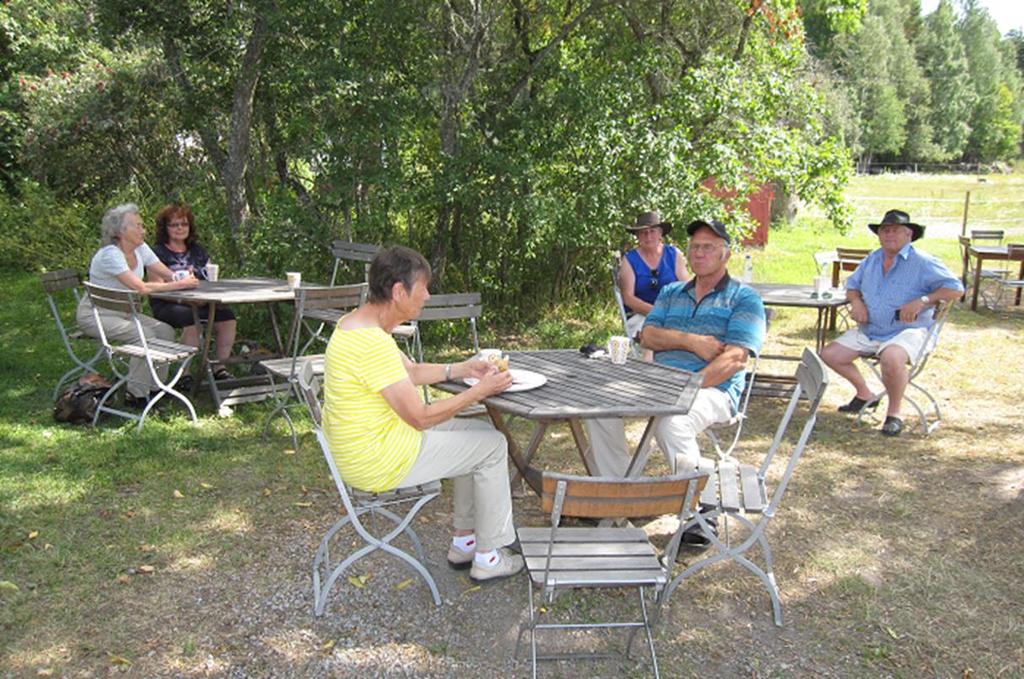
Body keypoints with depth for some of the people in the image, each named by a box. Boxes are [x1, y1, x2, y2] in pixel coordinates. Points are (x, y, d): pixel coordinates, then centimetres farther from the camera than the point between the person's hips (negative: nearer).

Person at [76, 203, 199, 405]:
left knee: (165, 331, -9)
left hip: (122, 312, 8)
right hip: (95, 315, -8)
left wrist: (185, 277, -28)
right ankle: (136, 394, -15)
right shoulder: (110, 255, -25)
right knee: (145, 335, -26)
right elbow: (140, 288, -32)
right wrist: (179, 284, -32)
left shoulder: (140, 248, 0)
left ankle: (157, 385, 0)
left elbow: (168, 275, -4)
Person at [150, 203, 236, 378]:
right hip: (167, 305, -5)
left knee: (227, 317, -22)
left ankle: (221, 368, -16)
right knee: (191, 319, -36)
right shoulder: (158, 252, 6)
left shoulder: (198, 251, 22)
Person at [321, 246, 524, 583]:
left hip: (358, 449, 10)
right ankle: (487, 557, 14)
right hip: (379, 460, -10)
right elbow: (421, 417, -25)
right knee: (492, 445, 1)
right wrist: (480, 391, -15)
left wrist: (461, 369, 7)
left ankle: (463, 543, 28)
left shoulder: (359, 323, 5)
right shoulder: (372, 342, -28)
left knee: (476, 435, 20)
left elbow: (411, 372, 18)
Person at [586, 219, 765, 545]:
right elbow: (648, 336, 7)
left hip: (713, 389, -6)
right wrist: (691, 341, -10)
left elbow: (734, 359, -11)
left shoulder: (744, 298, 3)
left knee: (671, 423, -36)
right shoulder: (671, 293, 21)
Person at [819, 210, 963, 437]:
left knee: (891, 358, -39)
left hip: (907, 330, -7)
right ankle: (865, 395, 23)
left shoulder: (922, 263, -7)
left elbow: (955, 289, -13)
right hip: (869, 330, 7)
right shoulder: (872, 260, 14)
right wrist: (856, 302, 2)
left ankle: (894, 414, -15)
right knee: (829, 354, 0)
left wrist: (921, 301, -24)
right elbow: (852, 285, 25)